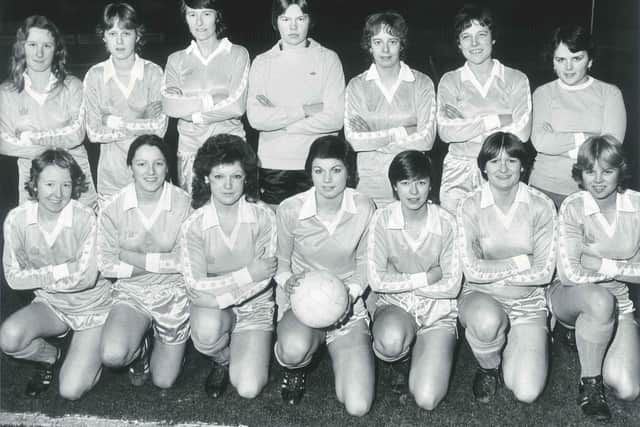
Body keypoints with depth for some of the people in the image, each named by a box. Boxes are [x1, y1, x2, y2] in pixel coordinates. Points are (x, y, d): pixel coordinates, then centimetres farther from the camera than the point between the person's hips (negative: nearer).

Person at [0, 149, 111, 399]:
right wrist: (64, 271, -18)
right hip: (50, 305, 3)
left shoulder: (85, 219, -22)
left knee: (71, 390, -14)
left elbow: (86, 278, -22)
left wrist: (41, 275, -17)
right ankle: (50, 357, 7)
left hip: (91, 307, -3)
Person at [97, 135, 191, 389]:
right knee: (111, 356, -26)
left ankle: (160, 344, 38)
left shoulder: (183, 203, -14)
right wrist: (163, 262, -15)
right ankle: (141, 347, 12)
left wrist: (132, 257, -14)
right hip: (131, 291, 1)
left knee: (163, 381, 4)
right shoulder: (114, 208, -11)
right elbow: (106, 265, -11)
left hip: (173, 291, 0)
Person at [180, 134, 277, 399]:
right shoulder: (194, 224, -14)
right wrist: (247, 274, -23)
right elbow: (195, 288, -18)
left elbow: (263, 280, -13)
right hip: (209, 305, 0)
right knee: (206, 331, -37)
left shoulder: (263, 217, -14)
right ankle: (222, 360, 2)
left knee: (248, 389, -15)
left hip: (255, 304, 0)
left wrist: (219, 295, -22)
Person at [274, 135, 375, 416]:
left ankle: (338, 352, 24)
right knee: (294, 348, -40)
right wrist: (287, 281, -21)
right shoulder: (289, 210, -14)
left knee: (357, 407, -11)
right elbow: (280, 262, 1)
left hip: (347, 302, 1)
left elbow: (364, 262, 3)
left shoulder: (363, 208, -12)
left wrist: (351, 292, -15)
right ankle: (295, 366, 3)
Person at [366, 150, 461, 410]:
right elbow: (377, 280, -13)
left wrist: (400, 282, -10)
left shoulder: (446, 223, -12)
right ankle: (401, 358, 1)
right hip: (393, 305, 1)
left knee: (427, 400, -16)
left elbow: (451, 287, -10)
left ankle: (418, 350, 16)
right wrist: (426, 278, -16)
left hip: (438, 311, 0)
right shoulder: (382, 220, -10)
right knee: (391, 341, -38)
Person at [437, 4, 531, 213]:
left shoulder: (516, 79, 6)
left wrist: (465, 126, -6)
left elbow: (522, 132, -6)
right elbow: (445, 131, -6)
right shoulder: (449, 82, 8)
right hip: (459, 170, 0)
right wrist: (496, 120, -9)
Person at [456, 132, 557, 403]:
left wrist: (492, 273, -12)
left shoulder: (541, 206, -7)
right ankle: (488, 368, -4)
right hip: (481, 298, -1)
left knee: (527, 393, -15)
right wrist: (521, 262, -14)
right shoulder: (470, 206, -10)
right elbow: (472, 270, -16)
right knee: (487, 320, -40)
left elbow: (544, 272, -10)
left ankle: (507, 346, 20)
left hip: (528, 302, 1)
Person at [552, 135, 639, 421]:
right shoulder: (573, 207, -15)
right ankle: (589, 383, -16)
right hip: (570, 297, -3)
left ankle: (583, 338, 17)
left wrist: (601, 265, -17)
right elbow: (569, 274, -22)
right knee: (600, 300, -40)